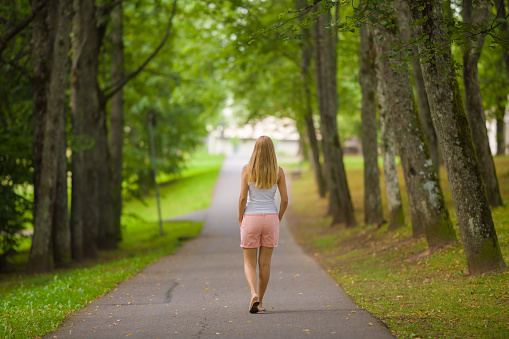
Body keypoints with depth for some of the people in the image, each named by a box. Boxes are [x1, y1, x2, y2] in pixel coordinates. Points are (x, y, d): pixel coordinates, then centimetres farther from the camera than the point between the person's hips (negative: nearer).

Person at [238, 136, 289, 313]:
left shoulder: (247, 169, -6)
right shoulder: (278, 171, -2)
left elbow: (243, 197, -9)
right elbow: (285, 199, -1)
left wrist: (240, 219, 4)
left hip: (251, 218, -1)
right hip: (270, 218, 2)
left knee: (249, 263, 7)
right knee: (265, 263, 11)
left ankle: (254, 294, -18)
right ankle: (260, 302, 17)